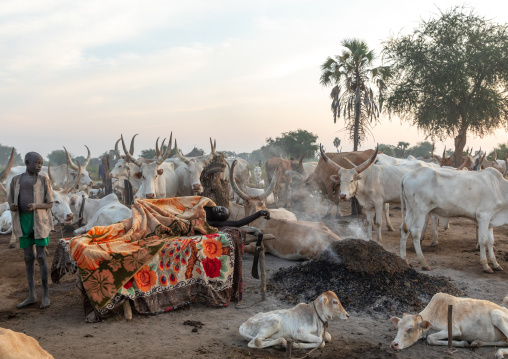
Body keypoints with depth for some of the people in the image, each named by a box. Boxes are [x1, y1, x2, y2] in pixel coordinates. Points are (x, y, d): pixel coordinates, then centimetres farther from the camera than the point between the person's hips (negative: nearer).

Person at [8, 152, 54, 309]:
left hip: (39, 221, -3)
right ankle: (31, 295, 13)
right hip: (23, 221, 3)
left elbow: (50, 204, 0)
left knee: (41, 257, -4)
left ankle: (45, 294, 4)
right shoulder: (16, 180, 7)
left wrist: (35, 206, -21)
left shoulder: (44, 180, 0)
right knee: (28, 257, 6)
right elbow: (11, 202, 13)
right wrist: (12, 206, -12)